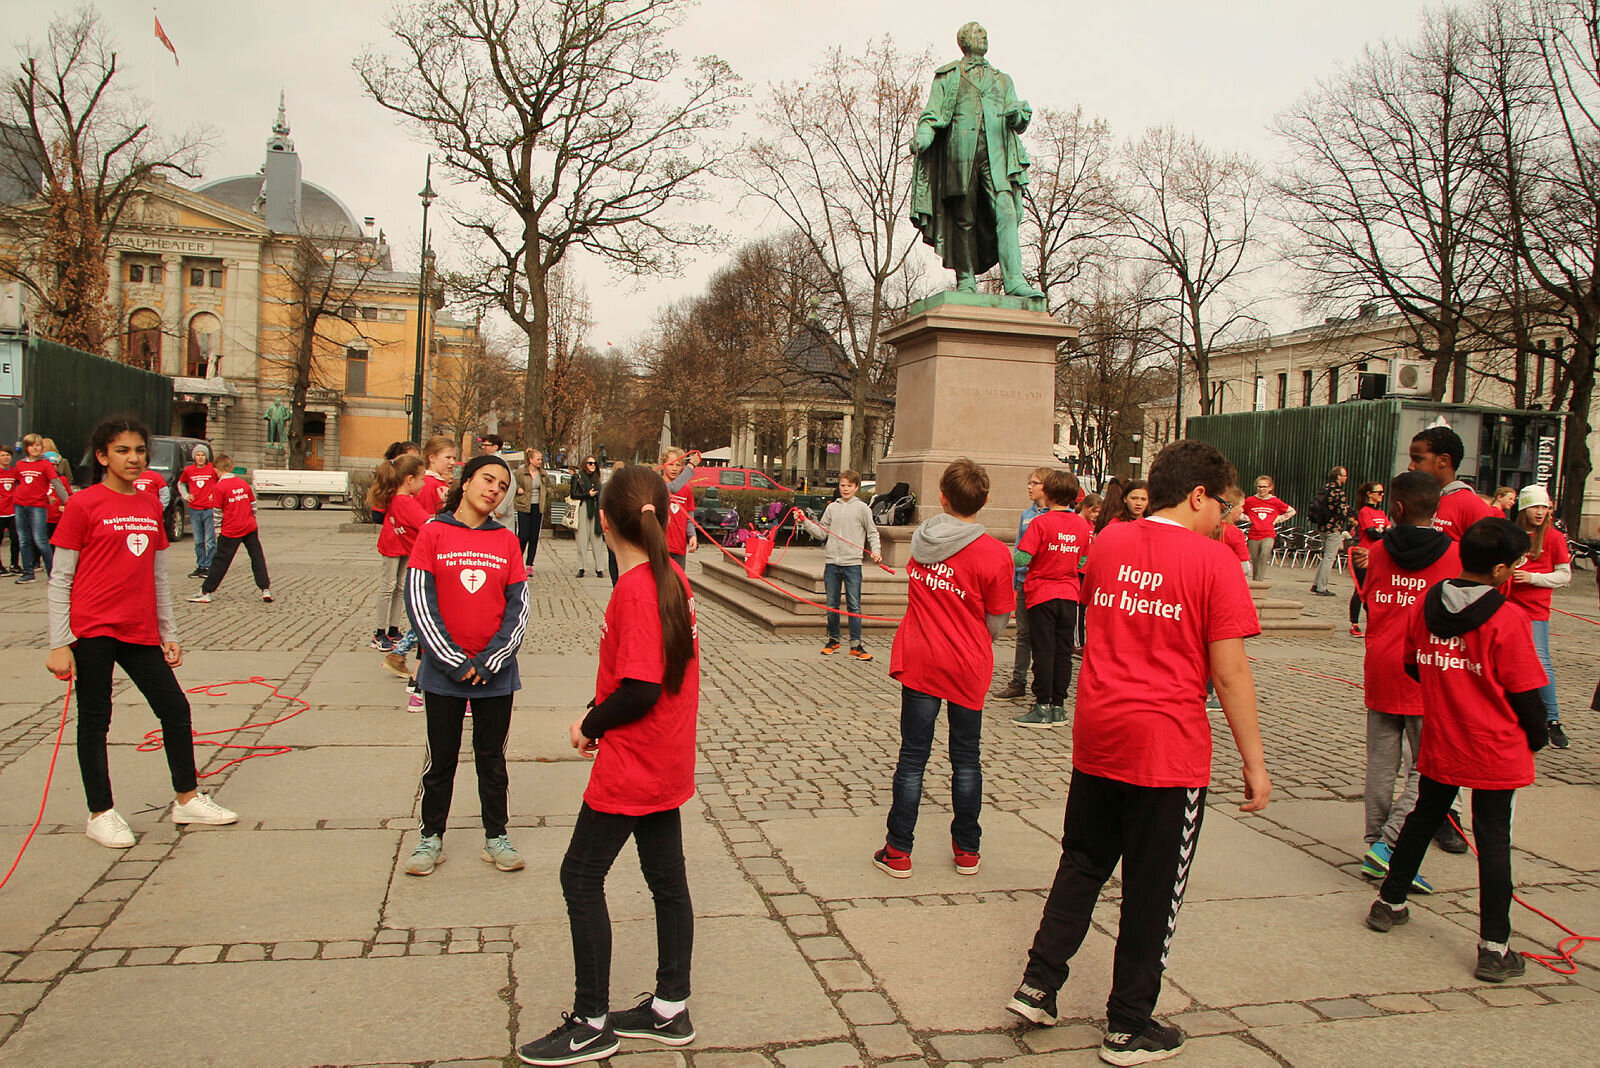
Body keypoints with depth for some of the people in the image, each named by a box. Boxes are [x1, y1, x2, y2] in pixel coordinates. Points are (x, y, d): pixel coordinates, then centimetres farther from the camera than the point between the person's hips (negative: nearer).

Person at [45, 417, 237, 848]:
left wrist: (169, 633, 14)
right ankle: (101, 814, 19)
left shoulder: (151, 505, 10)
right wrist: (59, 644, -9)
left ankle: (187, 799, 23)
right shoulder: (83, 504, -6)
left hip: (141, 632, 6)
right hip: (93, 630, -5)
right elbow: (60, 579, -5)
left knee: (175, 708, 8)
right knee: (95, 721, 6)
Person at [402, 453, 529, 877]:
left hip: (495, 673, 1)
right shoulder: (432, 533, -4)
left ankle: (496, 837, 26)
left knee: (492, 758, 13)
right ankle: (431, 838, 26)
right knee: (441, 759, 12)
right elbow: (419, 600, -8)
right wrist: (452, 661, -12)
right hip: (443, 673, -1)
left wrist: (490, 661, -10)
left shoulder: (507, 541, 1)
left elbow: (518, 606, 0)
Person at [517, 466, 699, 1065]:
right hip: (667, 762, 9)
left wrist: (590, 727, -9)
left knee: (581, 877, 5)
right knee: (667, 881, 16)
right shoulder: (673, 578, 4)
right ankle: (670, 1011, 30)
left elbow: (640, 689, -26)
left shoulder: (634, 590, -23)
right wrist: (601, 715, 2)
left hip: (631, 767, -9)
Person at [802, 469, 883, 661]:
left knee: (854, 606, -3)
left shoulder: (862, 508, 2)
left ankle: (856, 646, 1)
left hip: (852, 563, -3)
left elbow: (872, 532, 5)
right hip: (831, 562, 3)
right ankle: (833, 640, 23)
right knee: (832, 605, 10)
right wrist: (805, 522, 1)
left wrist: (875, 551, -9)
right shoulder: (832, 507, 10)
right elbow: (821, 532, 12)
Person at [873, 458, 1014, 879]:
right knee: (966, 761, 13)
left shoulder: (922, 538, -4)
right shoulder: (994, 555, -15)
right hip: (967, 669, -2)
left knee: (912, 758, 8)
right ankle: (967, 850, 25)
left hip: (919, 662, 2)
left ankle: (898, 851, 13)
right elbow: (996, 625, -6)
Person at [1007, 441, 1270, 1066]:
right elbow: (1229, 672, -13)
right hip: (1170, 747, -5)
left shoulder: (1108, 542, 5)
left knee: (1082, 865, 21)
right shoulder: (1213, 561, -11)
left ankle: (1038, 985, 22)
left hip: (1097, 734, 5)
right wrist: (1254, 761, -6)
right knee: (1152, 891, 9)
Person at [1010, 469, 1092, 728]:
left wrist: (1012, 557, 3)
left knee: (1043, 651, -1)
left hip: (1041, 594, -5)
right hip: (1069, 595, 5)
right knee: (1063, 652, 9)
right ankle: (1058, 706, 14)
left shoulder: (1041, 523, -14)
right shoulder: (1083, 526, 2)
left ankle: (1042, 708, 1)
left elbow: (1021, 559, -18)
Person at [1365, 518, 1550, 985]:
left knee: (1422, 819, 21)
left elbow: (1413, 666, 9)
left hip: (1440, 745, 5)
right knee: (1494, 842, 2)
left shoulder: (1428, 605, -2)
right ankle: (1494, 949, 7)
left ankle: (1390, 904, 33)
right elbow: (1525, 691, -11)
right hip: (1497, 751, -5)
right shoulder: (1508, 619, -17)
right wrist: (1537, 737, 6)